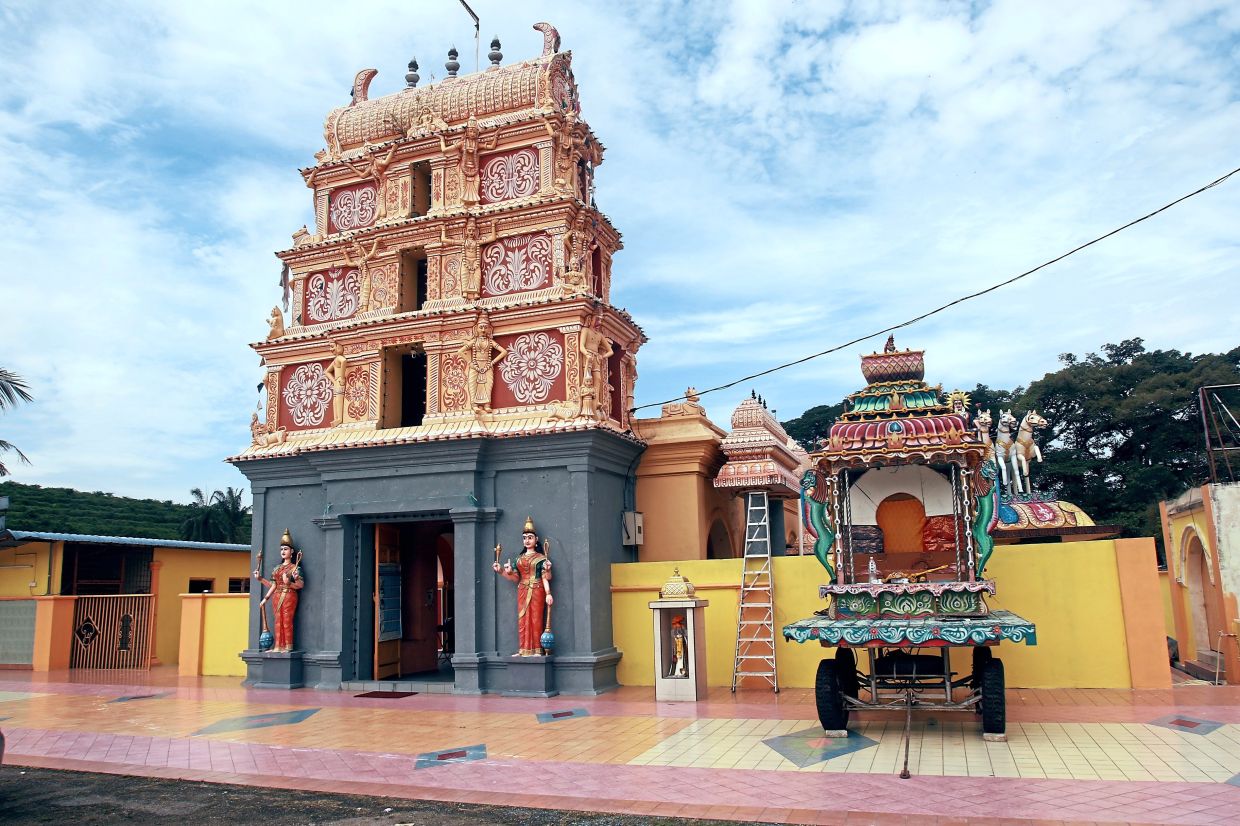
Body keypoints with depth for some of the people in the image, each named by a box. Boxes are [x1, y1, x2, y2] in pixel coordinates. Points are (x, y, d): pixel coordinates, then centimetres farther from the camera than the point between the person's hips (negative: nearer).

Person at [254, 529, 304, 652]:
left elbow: (301, 584, -11)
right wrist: (260, 578, 14)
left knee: (287, 621, -7)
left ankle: (288, 647, -4)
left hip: (289, 596, -6)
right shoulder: (277, 568, 17)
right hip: (277, 596, 6)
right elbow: (273, 585, 18)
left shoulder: (294, 567, -1)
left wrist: (288, 584, -24)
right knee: (278, 622, 4)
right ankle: (278, 646, 6)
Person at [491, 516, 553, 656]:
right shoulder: (519, 559, 15)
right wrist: (501, 571, 1)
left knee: (536, 619, -5)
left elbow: (545, 578, -6)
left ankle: (536, 650, 0)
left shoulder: (541, 558, 0)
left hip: (536, 591, -5)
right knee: (522, 620, 3)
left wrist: (548, 594, -19)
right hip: (522, 591, 5)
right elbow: (516, 578, 10)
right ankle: (524, 650, 7)